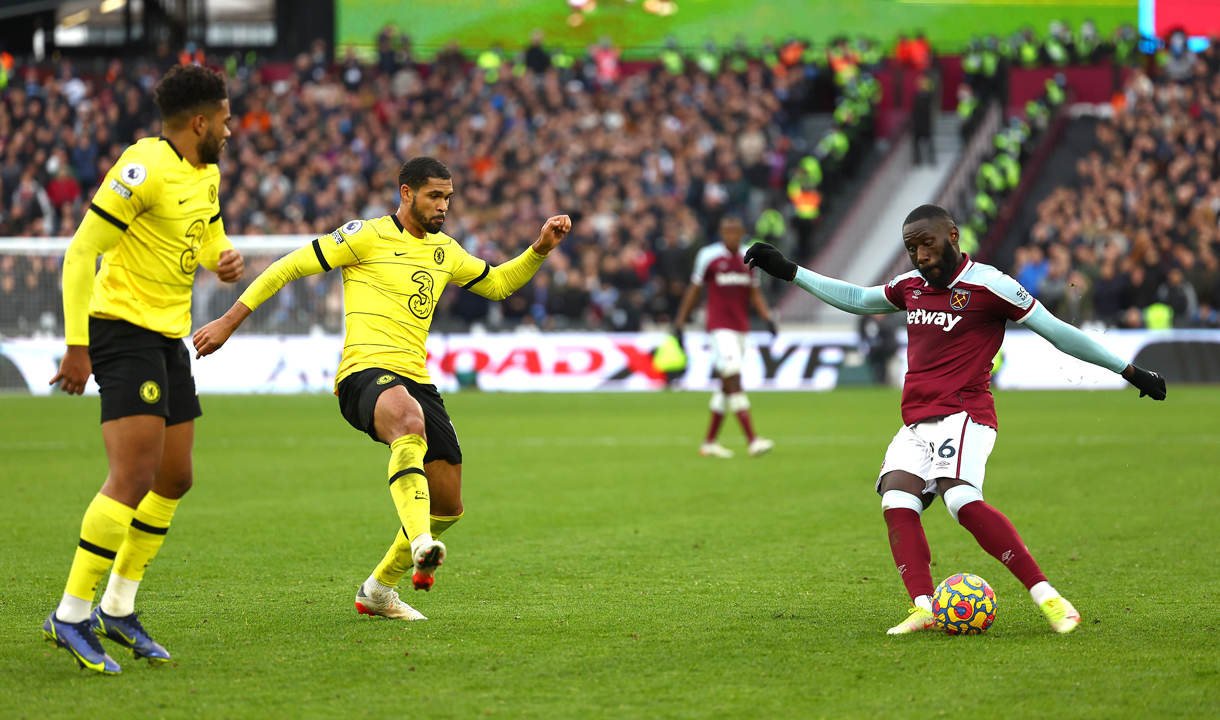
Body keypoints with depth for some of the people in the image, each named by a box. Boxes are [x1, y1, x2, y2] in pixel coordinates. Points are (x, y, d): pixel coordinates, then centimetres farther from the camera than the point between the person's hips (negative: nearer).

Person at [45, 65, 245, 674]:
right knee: (135, 475, -18)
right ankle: (71, 616, -14)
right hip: (123, 329, -10)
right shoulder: (145, 169, -17)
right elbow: (81, 252, -18)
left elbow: (209, 239, 28)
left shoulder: (205, 174, 12)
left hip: (169, 337, 10)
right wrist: (76, 346, -20)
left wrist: (225, 261, 2)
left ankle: (118, 609, 21)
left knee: (174, 480, 11)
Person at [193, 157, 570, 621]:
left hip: (415, 379, 8)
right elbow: (291, 266, 0)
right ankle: (420, 542, -56)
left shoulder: (444, 250, 20)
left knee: (448, 506, 5)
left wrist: (541, 249, 17)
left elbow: (498, 284, 34)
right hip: (365, 373, -8)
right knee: (410, 423, -42)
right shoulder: (367, 236, -1)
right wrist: (229, 321, -4)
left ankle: (379, 590, 25)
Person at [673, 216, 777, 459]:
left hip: (741, 328, 6)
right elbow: (693, 290, 4)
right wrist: (680, 322, 4)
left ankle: (709, 442, 19)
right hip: (720, 327, -6)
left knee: (727, 387, 10)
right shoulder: (708, 256, -4)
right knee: (734, 382, -15)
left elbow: (755, 293, 15)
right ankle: (752, 440, -22)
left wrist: (767, 318, 0)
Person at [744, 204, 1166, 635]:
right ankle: (923, 607, -27)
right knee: (896, 499, -18)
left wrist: (1130, 372, -1)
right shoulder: (912, 287, 17)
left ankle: (1046, 596, -27)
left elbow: (1057, 332, -2)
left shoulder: (988, 285, -5)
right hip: (916, 424, 7)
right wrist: (788, 272, 34)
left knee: (961, 499, -29)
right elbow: (857, 299, 34)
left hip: (964, 414, -7)